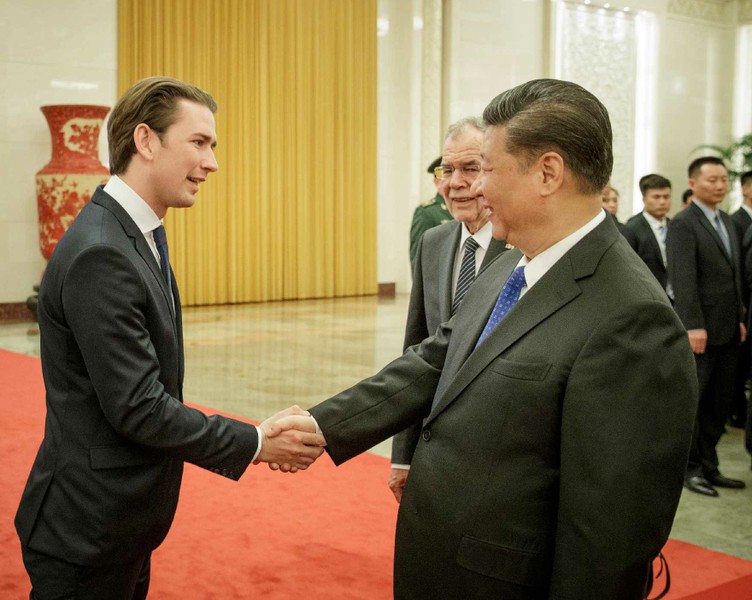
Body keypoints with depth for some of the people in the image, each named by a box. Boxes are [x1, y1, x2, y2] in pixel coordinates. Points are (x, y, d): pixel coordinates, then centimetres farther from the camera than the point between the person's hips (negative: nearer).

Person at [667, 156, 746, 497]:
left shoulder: (727, 222, 16)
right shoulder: (683, 225, -10)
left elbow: (735, 275, 18)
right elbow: (683, 279, -17)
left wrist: (740, 318, 14)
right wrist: (693, 326, -22)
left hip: (728, 329, 8)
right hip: (700, 330, -8)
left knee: (718, 404, 11)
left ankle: (708, 466, 20)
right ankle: (691, 468, 12)